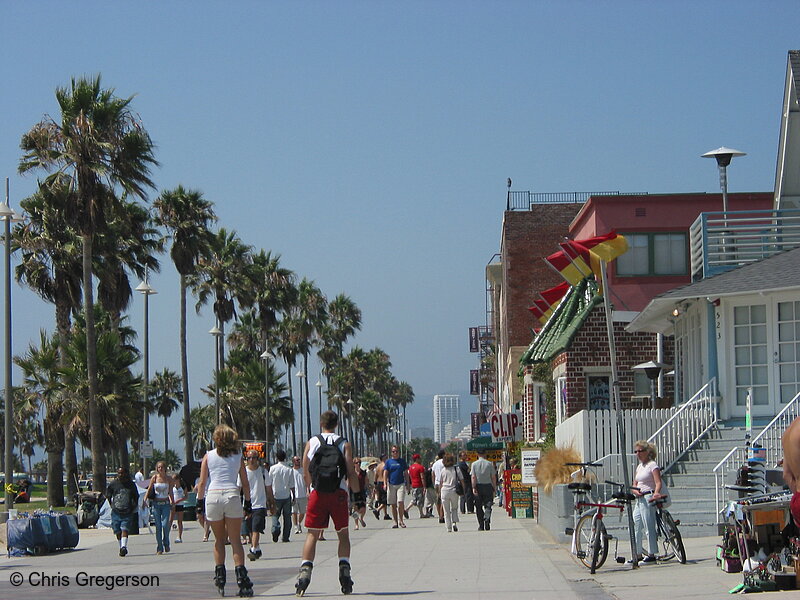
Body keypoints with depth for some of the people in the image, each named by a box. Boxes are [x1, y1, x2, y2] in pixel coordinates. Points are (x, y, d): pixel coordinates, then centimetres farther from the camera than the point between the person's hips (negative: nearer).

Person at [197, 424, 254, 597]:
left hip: (212, 496, 0)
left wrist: (200, 502, 11)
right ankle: (241, 578, -12)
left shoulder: (208, 456, 9)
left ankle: (220, 576, 8)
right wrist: (248, 503, 16)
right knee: (235, 540, 0)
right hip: (232, 495, 0)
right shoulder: (237, 456, 11)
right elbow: (245, 483, 9)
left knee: (219, 540, 14)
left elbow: (202, 482, 4)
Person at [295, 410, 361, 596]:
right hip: (339, 493, 0)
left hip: (317, 494, 0)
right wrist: (359, 494, 8)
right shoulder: (343, 444, 4)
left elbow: (306, 474, 7)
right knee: (343, 534, 12)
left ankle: (305, 572, -11)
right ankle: (344, 569, 0)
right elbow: (351, 473, -2)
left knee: (312, 534, 4)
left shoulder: (311, 442, 6)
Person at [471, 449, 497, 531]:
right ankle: (487, 519, -25)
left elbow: (473, 477, -7)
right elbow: (493, 477, 1)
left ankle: (481, 526, 8)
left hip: (478, 487, 0)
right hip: (488, 486, 0)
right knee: (488, 505, 2)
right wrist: (494, 488, 8)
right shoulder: (489, 464, 1)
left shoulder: (474, 464, 0)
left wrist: (473, 488, -10)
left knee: (479, 507, 8)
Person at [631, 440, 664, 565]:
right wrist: (635, 491, -3)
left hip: (648, 498, -9)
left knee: (649, 527, -7)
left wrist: (656, 493, -33)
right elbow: (634, 485, 19)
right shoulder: (639, 467, 19)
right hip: (639, 499, 9)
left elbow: (658, 482, -15)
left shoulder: (652, 465, -6)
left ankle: (651, 555, -3)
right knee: (635, 527, 8)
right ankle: (638, 555, 15)